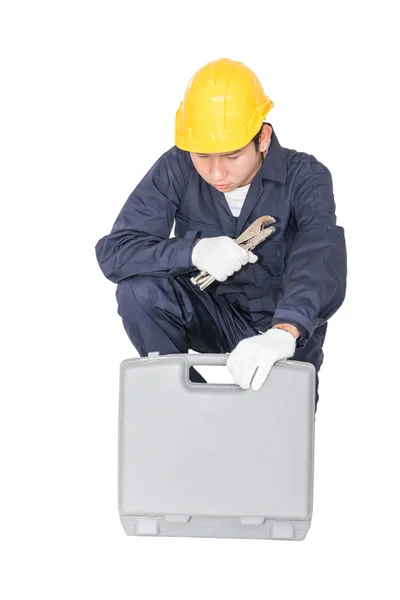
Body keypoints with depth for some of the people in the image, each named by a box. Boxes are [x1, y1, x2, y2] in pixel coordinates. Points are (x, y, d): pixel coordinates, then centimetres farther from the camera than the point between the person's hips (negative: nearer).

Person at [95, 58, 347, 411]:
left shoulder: (305, 178, -21)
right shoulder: (177, 170, -15)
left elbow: (322, 259, -39)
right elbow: (113, 253, -20)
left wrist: (284, 332, -60)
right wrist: (193, 251, -38)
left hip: (284, 323, -1)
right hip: (212, 312, 2)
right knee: (139, 290, -26)